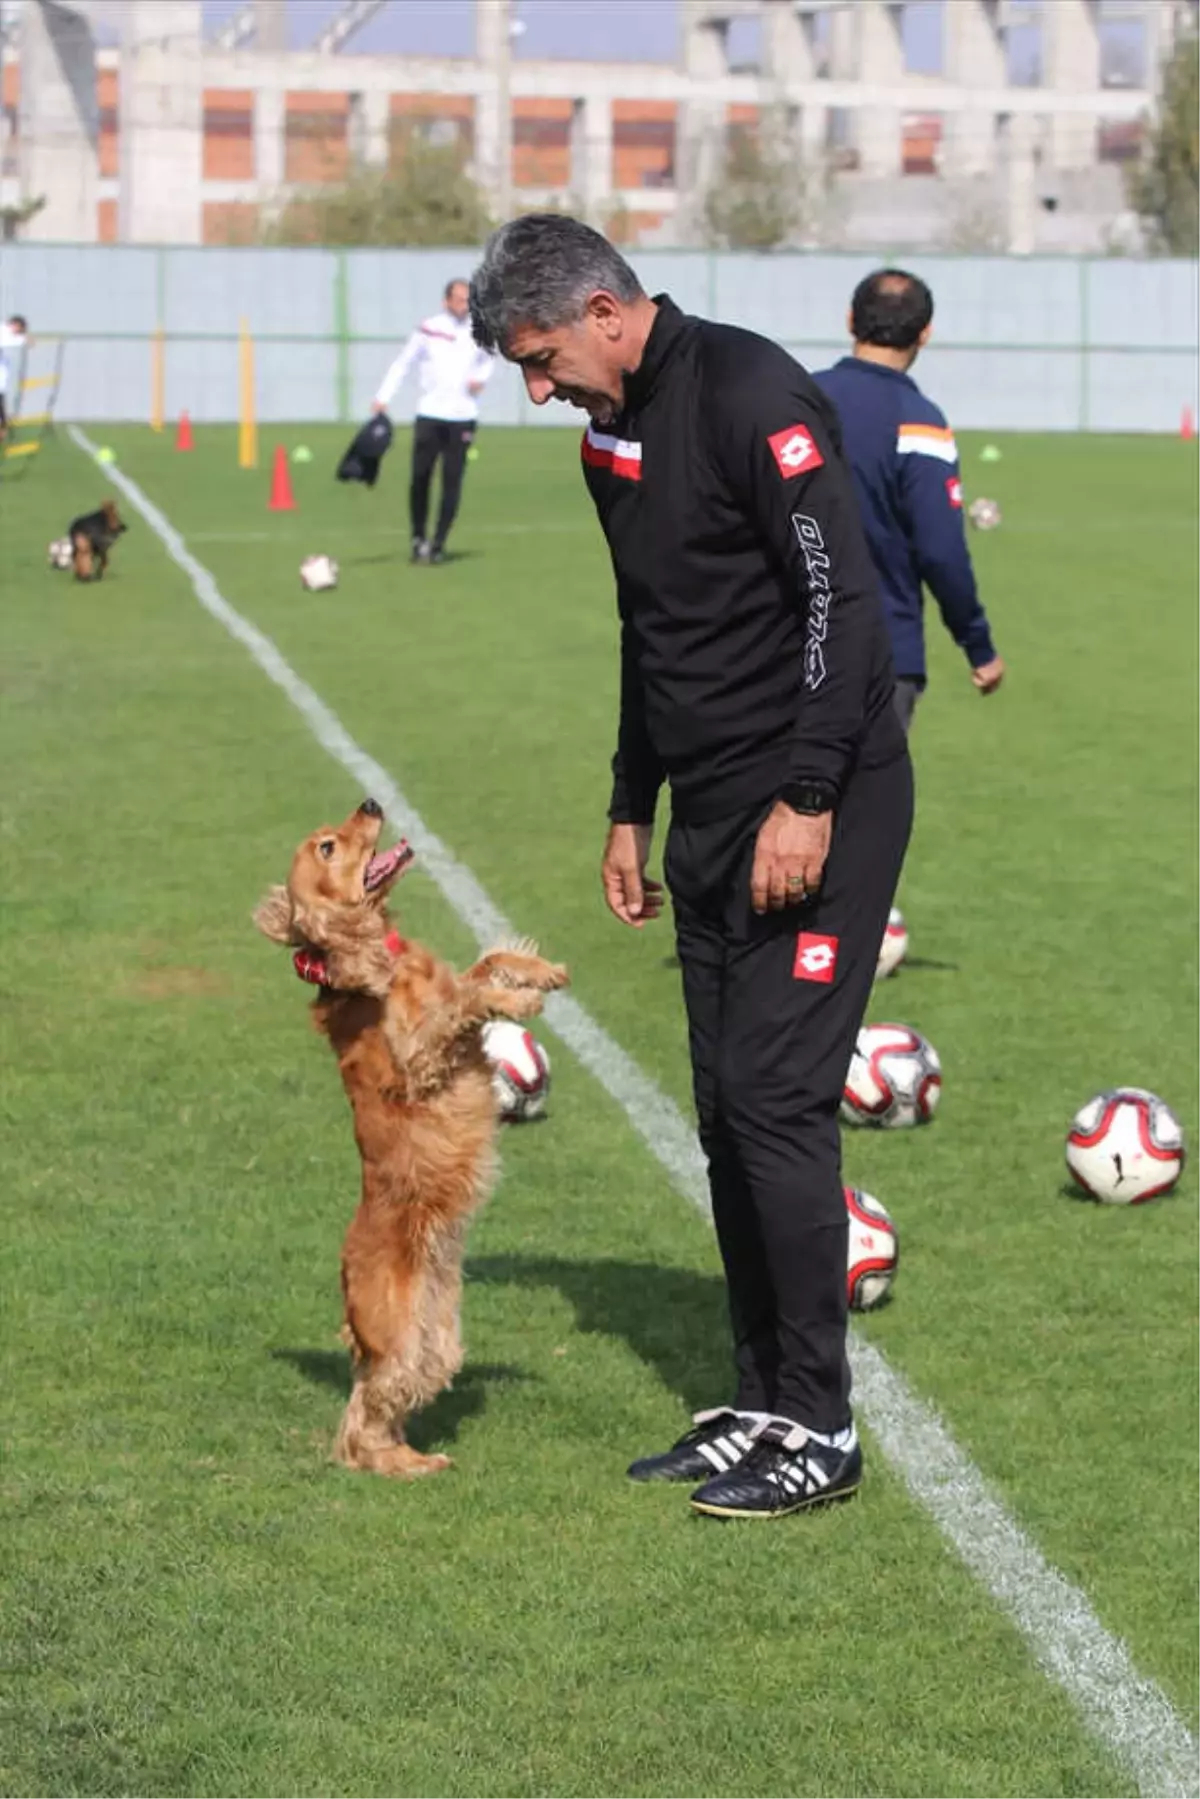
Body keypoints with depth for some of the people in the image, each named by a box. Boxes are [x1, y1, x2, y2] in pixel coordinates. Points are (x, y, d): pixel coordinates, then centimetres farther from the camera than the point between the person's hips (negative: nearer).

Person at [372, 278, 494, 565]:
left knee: (452, 482, -4)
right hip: (430, 414, -1)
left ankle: (439, 543, 4)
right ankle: (418, 538, 16)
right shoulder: (428, 329, -1)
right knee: (420, 478, -2)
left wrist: (481, 377, 2)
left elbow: (489, 359, 23)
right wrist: (383, 397, -3)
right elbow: (403, 363, 4)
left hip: (463, 416, 1)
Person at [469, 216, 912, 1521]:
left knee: (777, 1099, -10)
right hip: (712, 815, 9)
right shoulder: (613, 433, 13)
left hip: (816, 809, -9)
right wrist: (631, 811, 23)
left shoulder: (747, 394, -16)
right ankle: (759, 1404, 17)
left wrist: (808, 801, -22)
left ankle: (820, 1429, -2)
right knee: (726, 1110, 9)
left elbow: (842, 596, -21)